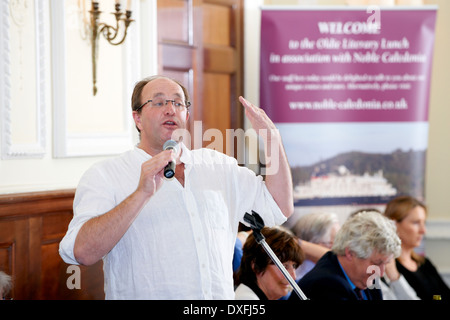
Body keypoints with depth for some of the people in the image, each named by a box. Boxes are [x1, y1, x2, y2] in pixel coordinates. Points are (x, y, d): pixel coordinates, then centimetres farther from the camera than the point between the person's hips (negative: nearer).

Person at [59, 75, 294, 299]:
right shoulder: (104, 175, 3)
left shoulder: (217, 165, 19)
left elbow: (279, 208, 17)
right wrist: (142, 194, -18)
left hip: (221, 295, 4)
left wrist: (271, 137, 9)